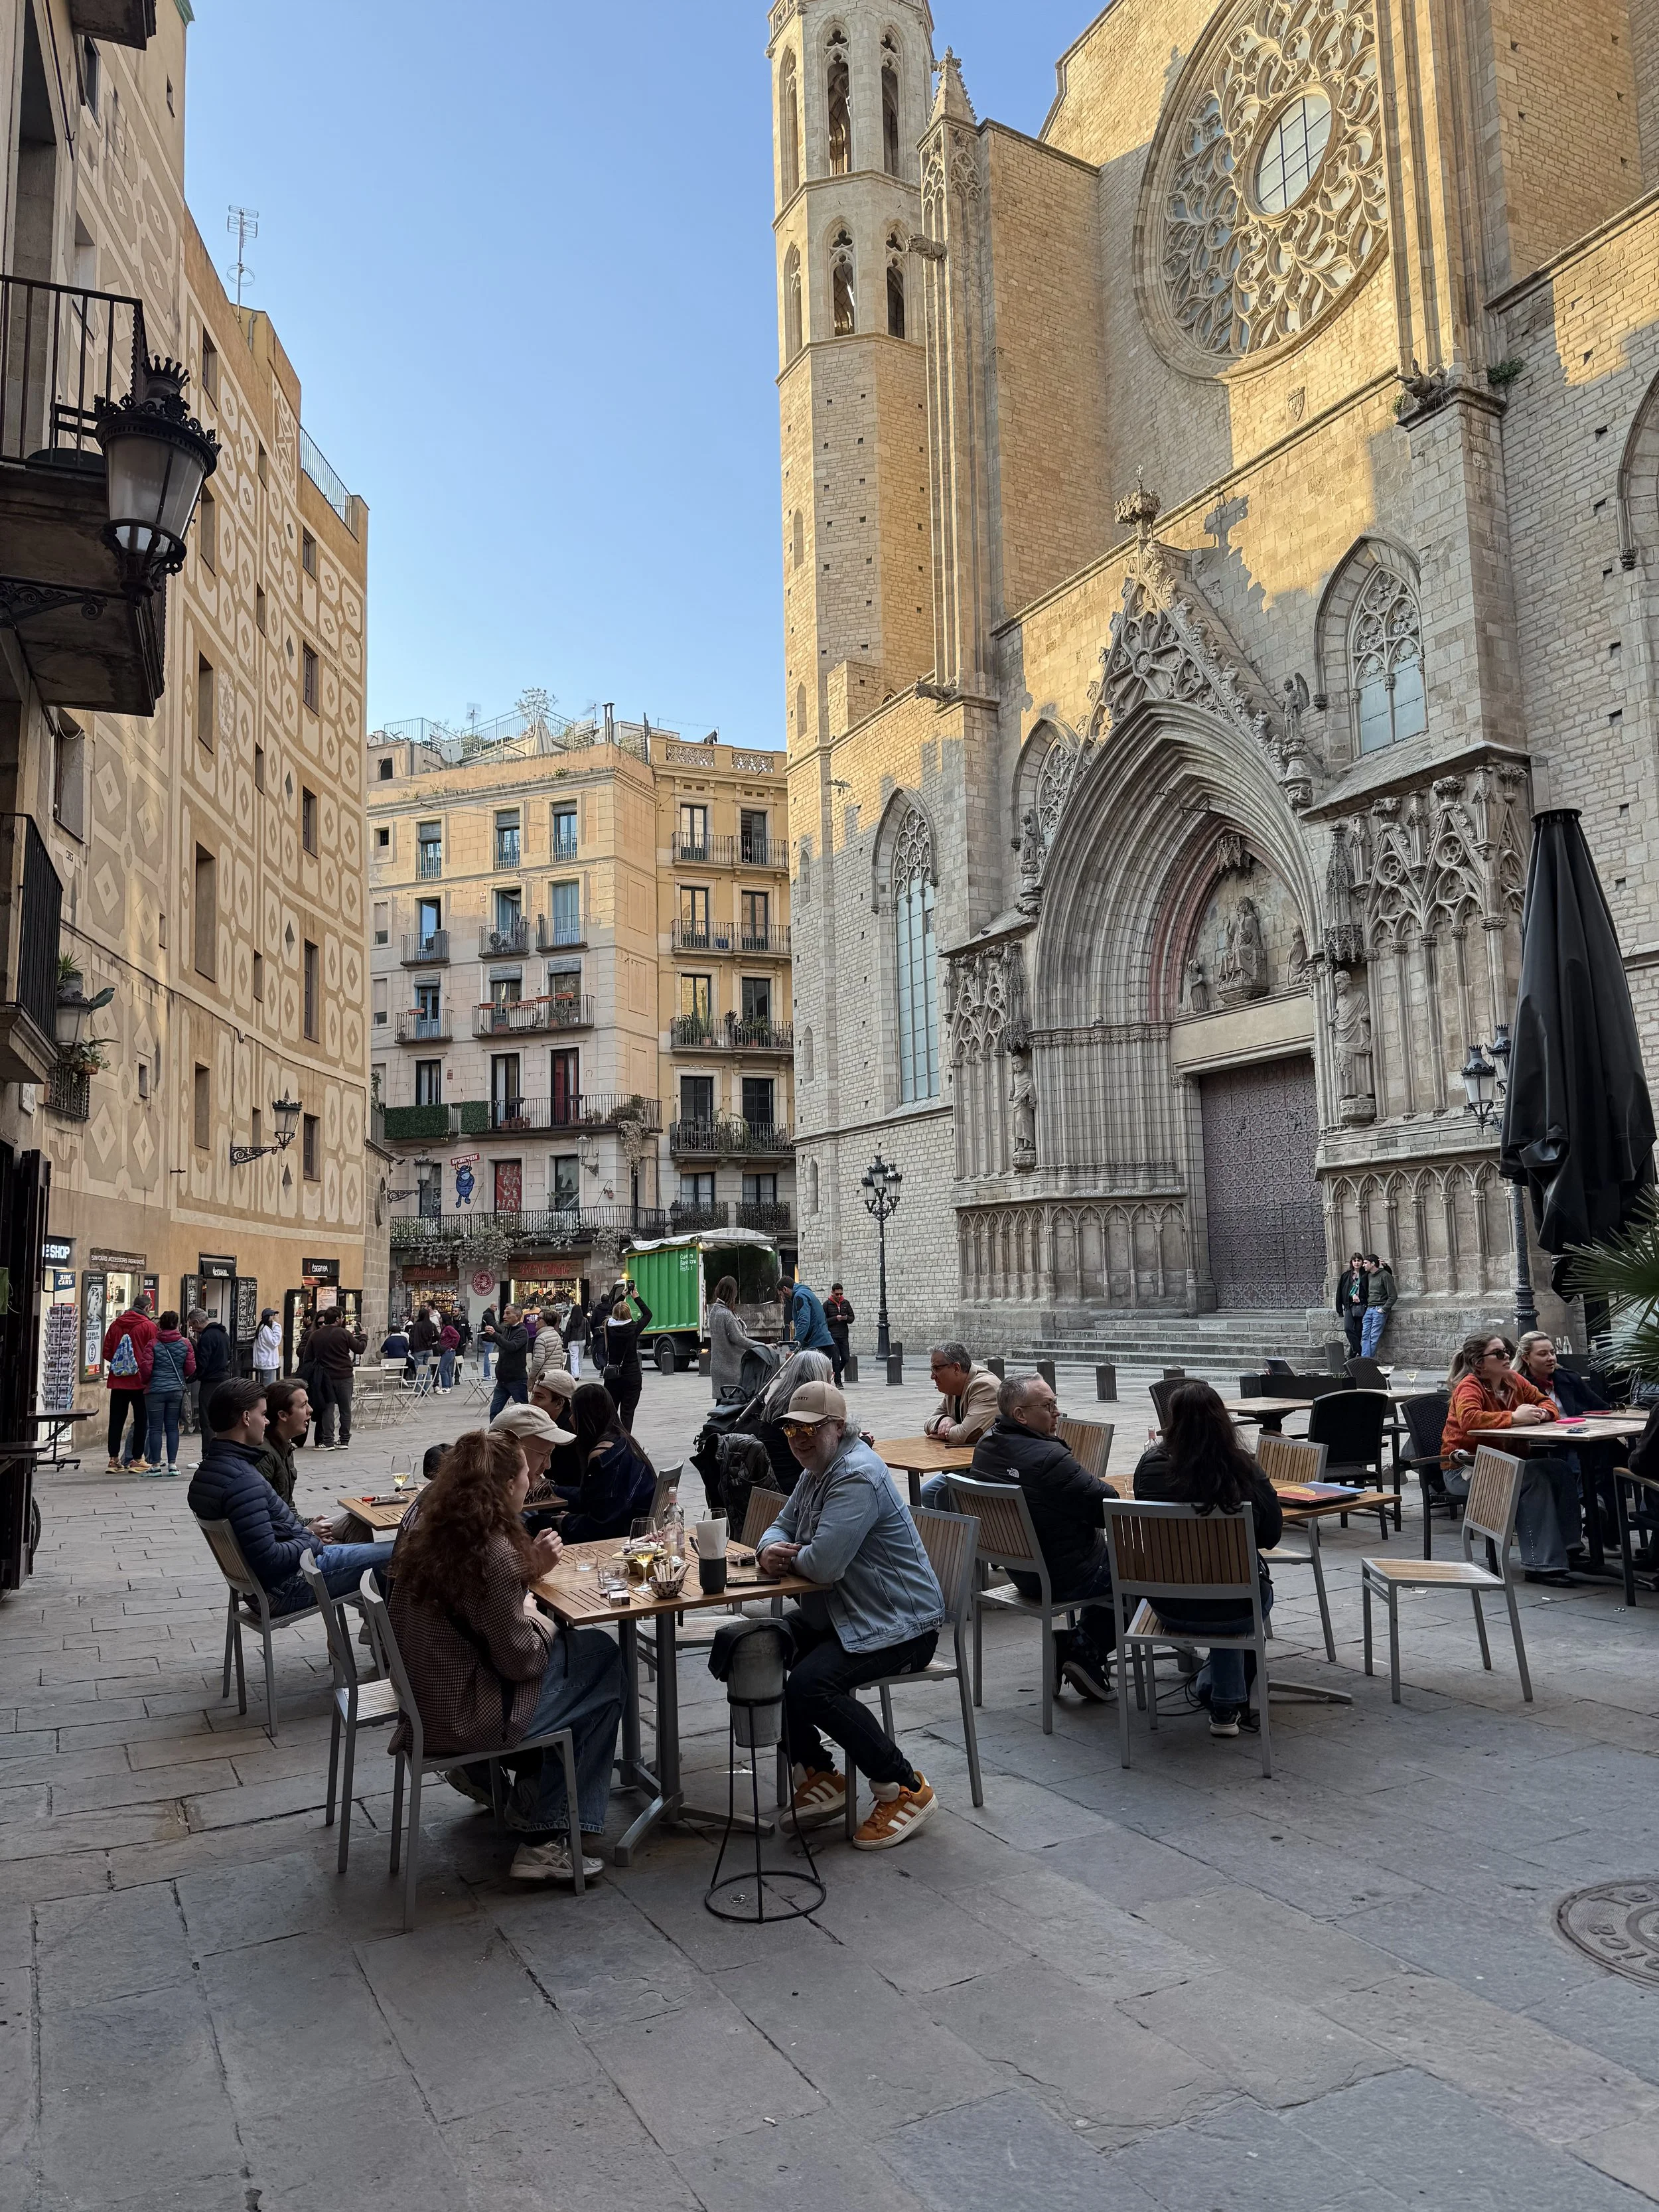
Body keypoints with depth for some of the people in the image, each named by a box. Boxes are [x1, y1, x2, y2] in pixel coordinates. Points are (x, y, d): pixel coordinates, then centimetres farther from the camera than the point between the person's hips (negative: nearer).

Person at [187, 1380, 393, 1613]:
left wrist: (303, 1530, 7)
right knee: (394, 1556, -7)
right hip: (285, 1588, -11)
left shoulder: (208, 1471, 4)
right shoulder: (243, 1481, -27)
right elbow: (268, 1560, -28)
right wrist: (311, 1539, -12)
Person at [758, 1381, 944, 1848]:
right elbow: (782, 1527, 17)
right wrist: (771, 1548, -8)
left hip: (898, 1625, -10)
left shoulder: (857, 1477, -22)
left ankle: (905, 1788, -11)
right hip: (840, 1615, 10)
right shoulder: (816, 1471, 11)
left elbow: (823, 1565, -30)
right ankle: (818, 1775, 8)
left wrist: (792, 1556, -7)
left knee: (810, 1685, -28)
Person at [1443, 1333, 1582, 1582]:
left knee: (1559, 1469, -12)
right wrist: (1514, 1417, -33)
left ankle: (1568, 1550, -8)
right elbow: (1468, 1418, -33)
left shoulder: (1514, 1381, 8)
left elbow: (1547, 1403, 15)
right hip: (1463, 1470, -8)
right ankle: (1542, 1565, -25)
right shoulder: (1470, 1386, -14)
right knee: (1533, 1477, -28)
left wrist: (1540, 1414, -9)